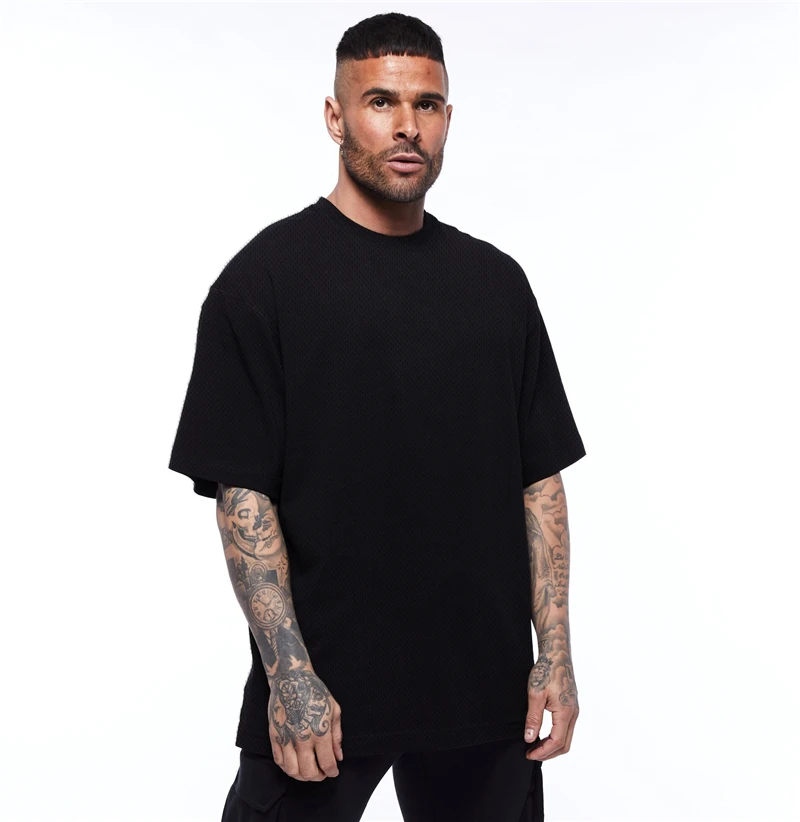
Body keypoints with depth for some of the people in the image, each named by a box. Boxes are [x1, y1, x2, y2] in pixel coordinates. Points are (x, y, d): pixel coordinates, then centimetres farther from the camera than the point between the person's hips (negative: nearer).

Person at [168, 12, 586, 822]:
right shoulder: (266, 278, -6)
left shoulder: (496, 280, 7)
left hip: (484, 689, 4)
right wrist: (289, 675, -15)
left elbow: (540, 478, 7)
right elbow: (241, 492, -9)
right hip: (318, 697, -4)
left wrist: (555, 656, 1)